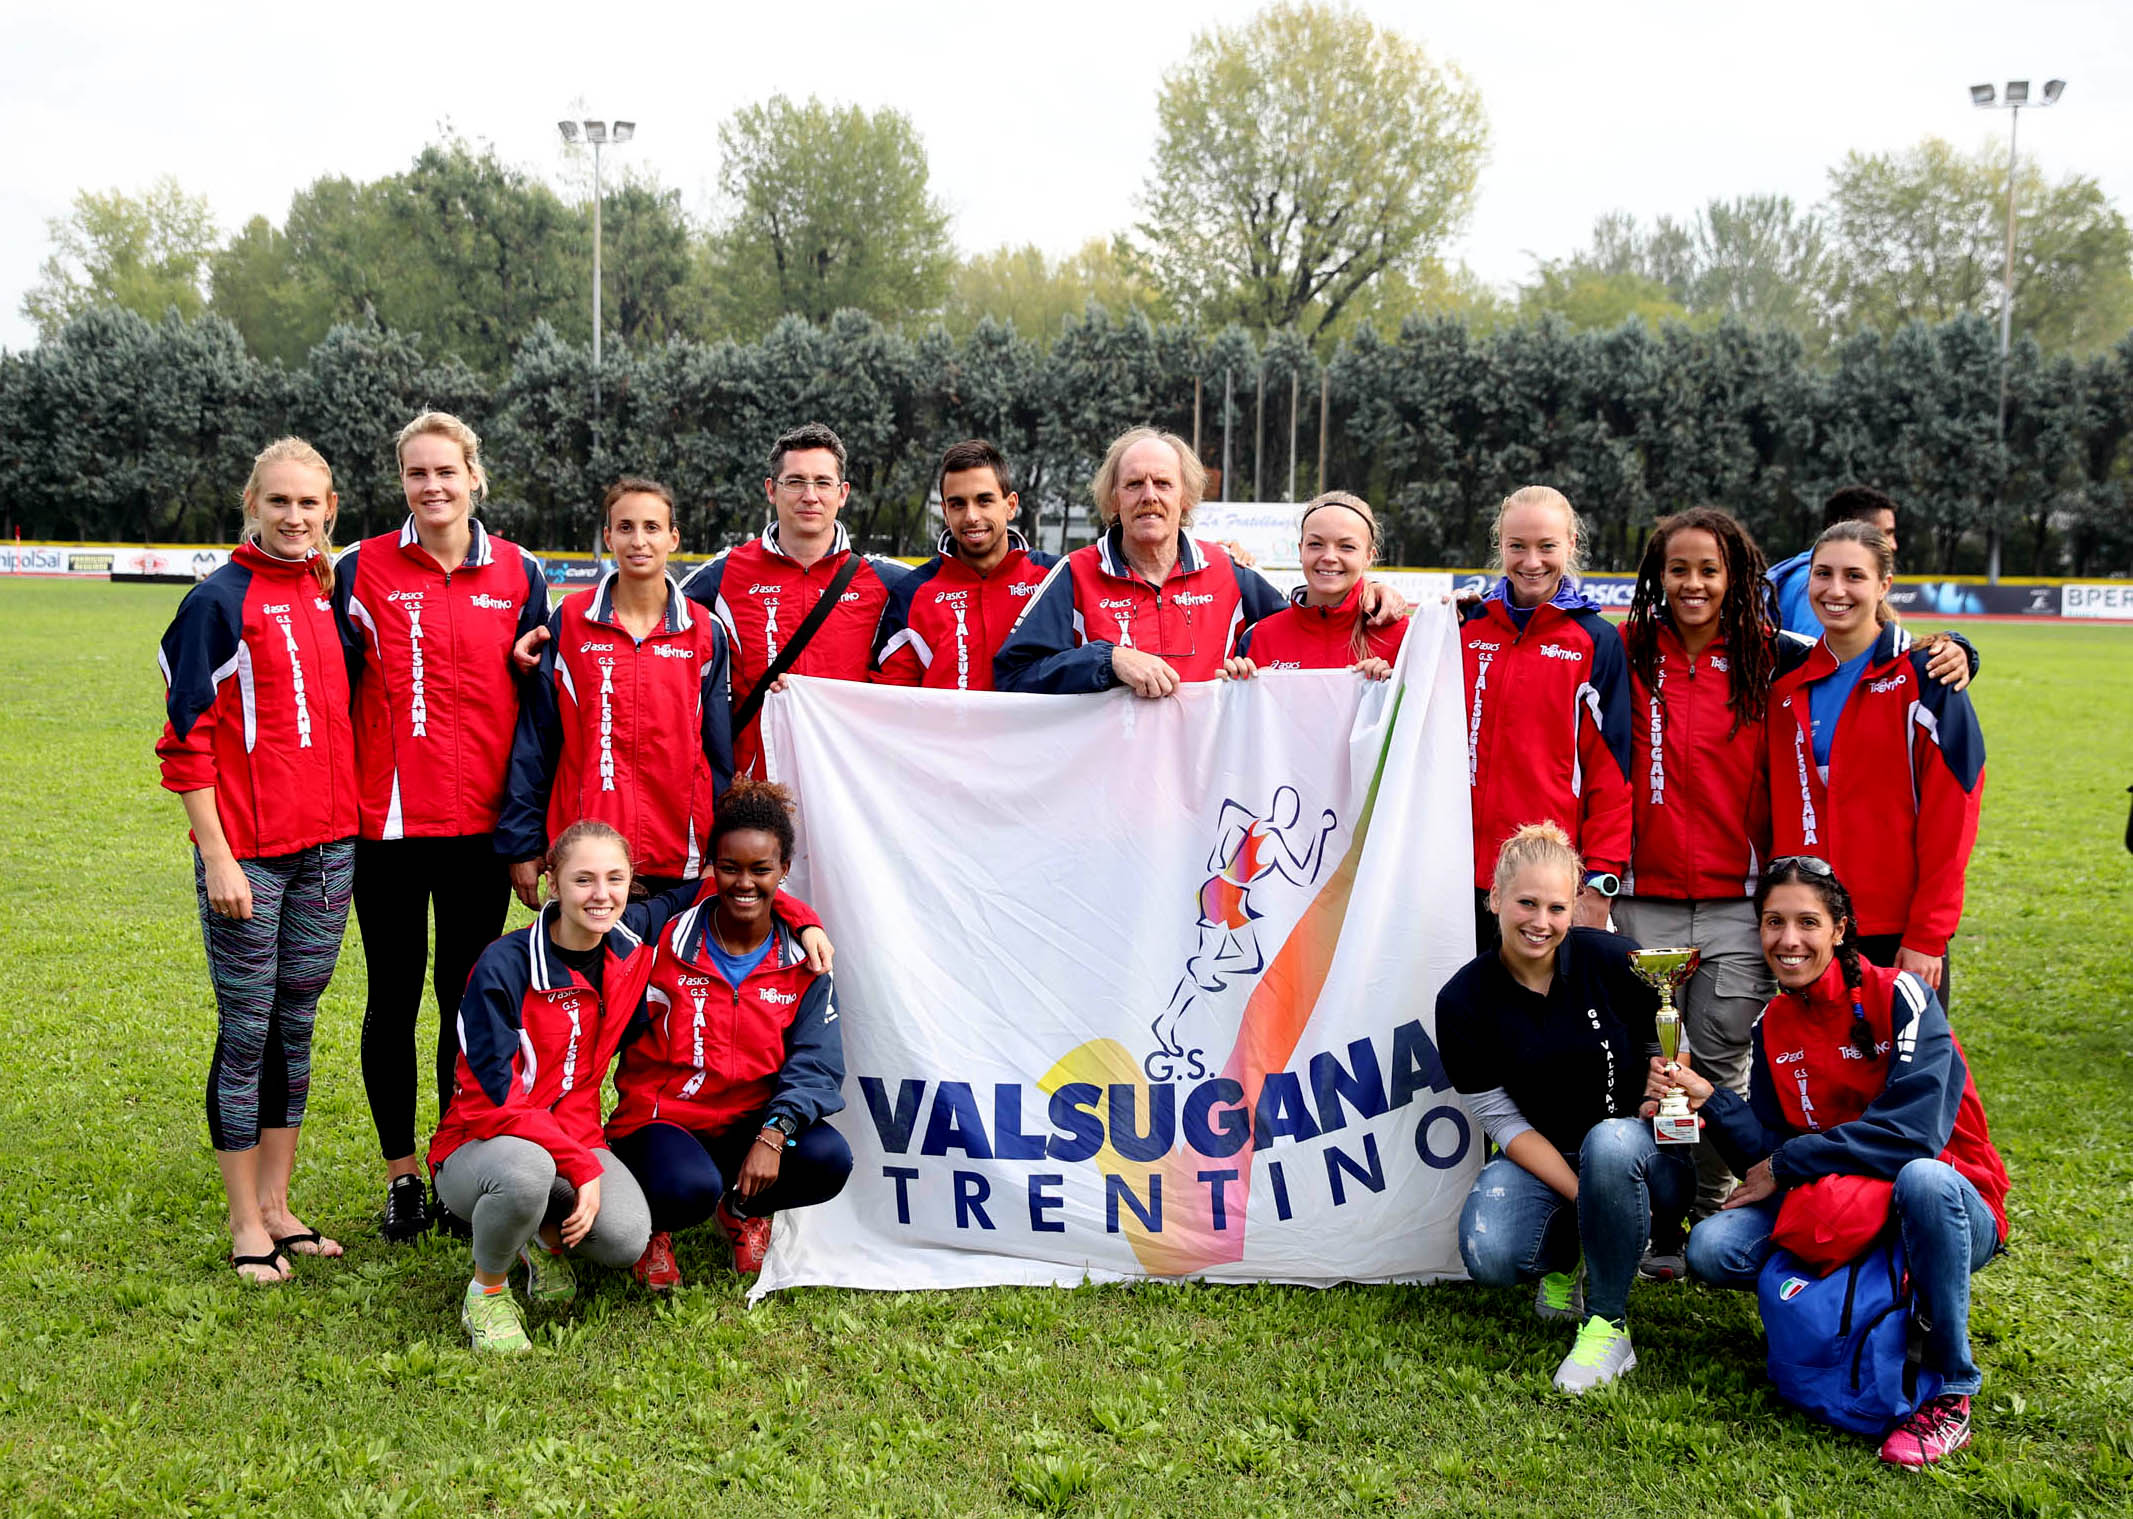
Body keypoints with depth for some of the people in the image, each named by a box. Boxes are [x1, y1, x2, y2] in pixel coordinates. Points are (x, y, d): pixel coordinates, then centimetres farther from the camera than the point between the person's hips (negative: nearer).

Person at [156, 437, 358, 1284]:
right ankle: (248, 1225, 12)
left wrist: (347, 825, 13)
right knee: (247, 1032, 2)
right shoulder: (221, 602, -8)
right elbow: (187, 740, -10)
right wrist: (216, 855, -13)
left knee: (296, 1026, 12)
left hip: (328, 846, 6)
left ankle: (277, 1205, 23)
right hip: (249, 850, -6)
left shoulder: (328, 596, 10)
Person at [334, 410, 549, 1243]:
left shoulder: (519, 575, 5)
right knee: (393, 996, 8)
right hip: (386, 821, -1)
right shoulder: (365, 570, 1)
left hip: (480, 823, 1)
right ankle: (401, 1174, 20)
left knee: (468, 997, 8)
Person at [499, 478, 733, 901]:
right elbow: (534, 740, 4)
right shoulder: (570, 621, 2)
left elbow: (720, 753, 8)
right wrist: (523, 845, 1)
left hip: (681, 859, 1)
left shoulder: (704, 633, 5)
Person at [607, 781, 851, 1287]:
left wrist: (774, 1134, -24)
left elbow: (816, 1067, -9)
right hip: (659, 1121, -3)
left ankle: (743, 1210, 10)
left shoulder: (803, 963, -1)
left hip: (748, 1125, 3)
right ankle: (652, 1226, 5)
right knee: (689, 1188, -36)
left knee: (828, 1159, -26)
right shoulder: (666, 942, -8)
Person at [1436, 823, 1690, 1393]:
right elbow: (1504, 1122, -8)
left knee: (1610, 1141, -38)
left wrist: (1666, 1082, -20)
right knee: (1489, 1255, -29)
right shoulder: (1463, 1001, -10)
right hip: (1539, 1160, 1)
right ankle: (1566, 1258, 10)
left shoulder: (1613, 961, -12)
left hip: (1641, 1153, -1)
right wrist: (1581, 1194, -19)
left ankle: (1607, 1324, -19)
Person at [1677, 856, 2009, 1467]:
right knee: (1712, 1249, -18)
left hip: (1949, 1207, -4)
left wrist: (1787, 1166, -18)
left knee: (1921, 1177, -40)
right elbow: (1766, 1156, -4)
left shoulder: (1899, 995, -14)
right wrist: (1710, 1101, -22)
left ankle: (1950, 1399, -24)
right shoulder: (1771, 1027, 2)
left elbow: (1912, 1130, -24)